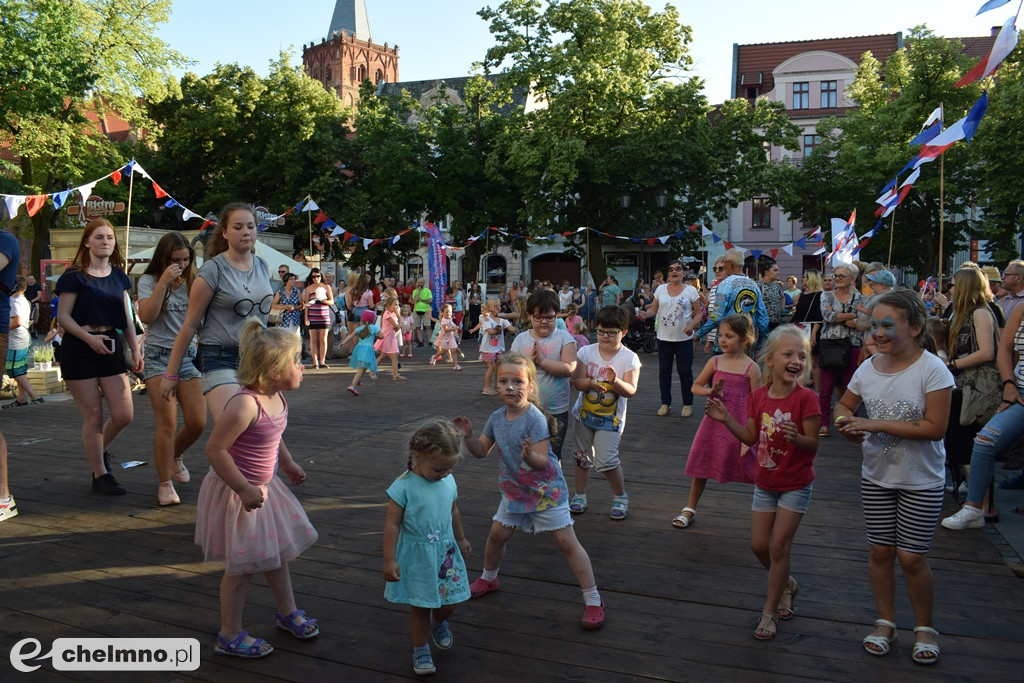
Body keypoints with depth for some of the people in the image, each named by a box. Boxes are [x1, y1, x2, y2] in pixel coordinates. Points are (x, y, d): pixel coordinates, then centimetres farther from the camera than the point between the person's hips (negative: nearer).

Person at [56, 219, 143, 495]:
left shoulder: (119, 276, 12)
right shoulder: (75, 275, -3)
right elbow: (63, 316, -6)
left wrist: (135, 349, 9)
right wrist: (89, 338, -20)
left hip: (112, 347, 5)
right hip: (80, 349, -4)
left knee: (124, 415, -2)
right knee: (93, 417, -1)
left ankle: (100, 450, 28)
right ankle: (100, 475, 12)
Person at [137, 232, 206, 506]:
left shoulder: (193, 282, 9)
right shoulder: (149, 281, 0)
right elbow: (146, 316, -16)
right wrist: (163, 283, -19)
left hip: (189, 356, 4)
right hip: (159, 357, -4)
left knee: (198, 423, -1)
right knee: (167, 423, -9)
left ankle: (175, 456, 30)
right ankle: (165, 485, 4)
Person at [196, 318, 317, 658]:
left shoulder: (276, 398, -1)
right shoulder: (245, 404, -30)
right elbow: (215, 449, -28)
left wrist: (287, 464, 18)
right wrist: (244, 489, -26)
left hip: (262, 487, 9)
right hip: (235, 493, -9)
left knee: (276, 552, 22)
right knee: (242, 566, 4)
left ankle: (288, 612, 41)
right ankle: (230, 636, 23)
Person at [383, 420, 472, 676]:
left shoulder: (448, 481, -4)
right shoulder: (404, 487, -20)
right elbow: (392, 524, -15)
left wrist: (460, 539, 24)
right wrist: (389, 560, -14)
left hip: (446, 553, 4)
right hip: (417, 557, -4)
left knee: (449, 603, 13)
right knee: (419, 607, 8)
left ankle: (438, 623, 47)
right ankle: (420, 649, 31)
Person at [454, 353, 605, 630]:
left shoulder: (535, 419, -25)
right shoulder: (496, 418, -3)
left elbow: (542, 462, -29)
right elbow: (481, 450, 4)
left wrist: (530, 456, -51)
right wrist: (468, 435, -14)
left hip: (546, 490, -6)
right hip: (514, 491, 7)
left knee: (567, 542, -5)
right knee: (497, 535, 16)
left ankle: (593, 601, 5)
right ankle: (488, 579, 45)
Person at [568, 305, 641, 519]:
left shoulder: (629, 358, -10)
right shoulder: (586, 352, -4)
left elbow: (631, 391, -14)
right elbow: (577, 381, -9)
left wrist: (615, 382, -32)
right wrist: (590, 383, -31)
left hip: (611, 419, -3)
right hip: (584, 414, 3)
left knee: (606, 460, -10)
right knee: (581, 456, 13)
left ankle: (621, 497, 14)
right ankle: (579, 497, 30)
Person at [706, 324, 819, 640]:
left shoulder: (806, 398, -18)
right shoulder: (758, 397, -3)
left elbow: (813, 445, -17)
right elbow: (751, 437, 3)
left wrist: (796, 438, -37)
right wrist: (726, 419, -8)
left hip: (796, 486, -5)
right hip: (765, 482, 5)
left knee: (778, 546, -2)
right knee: (759, 545, 9)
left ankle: (770, 611, 15)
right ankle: (787, 585, 38)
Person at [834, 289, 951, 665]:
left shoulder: (932, 369, -18)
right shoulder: (869, 367, -3)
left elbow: (935, 427, -24)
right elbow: (845, 404, 13)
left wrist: (877, 425, -25)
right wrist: (846, 422, -10)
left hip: (921, 481, -4)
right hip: (876, 476, 4)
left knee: (912, 557, 2)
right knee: (880, 551, 12)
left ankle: (924, 627, 27)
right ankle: (885, 622, 31)